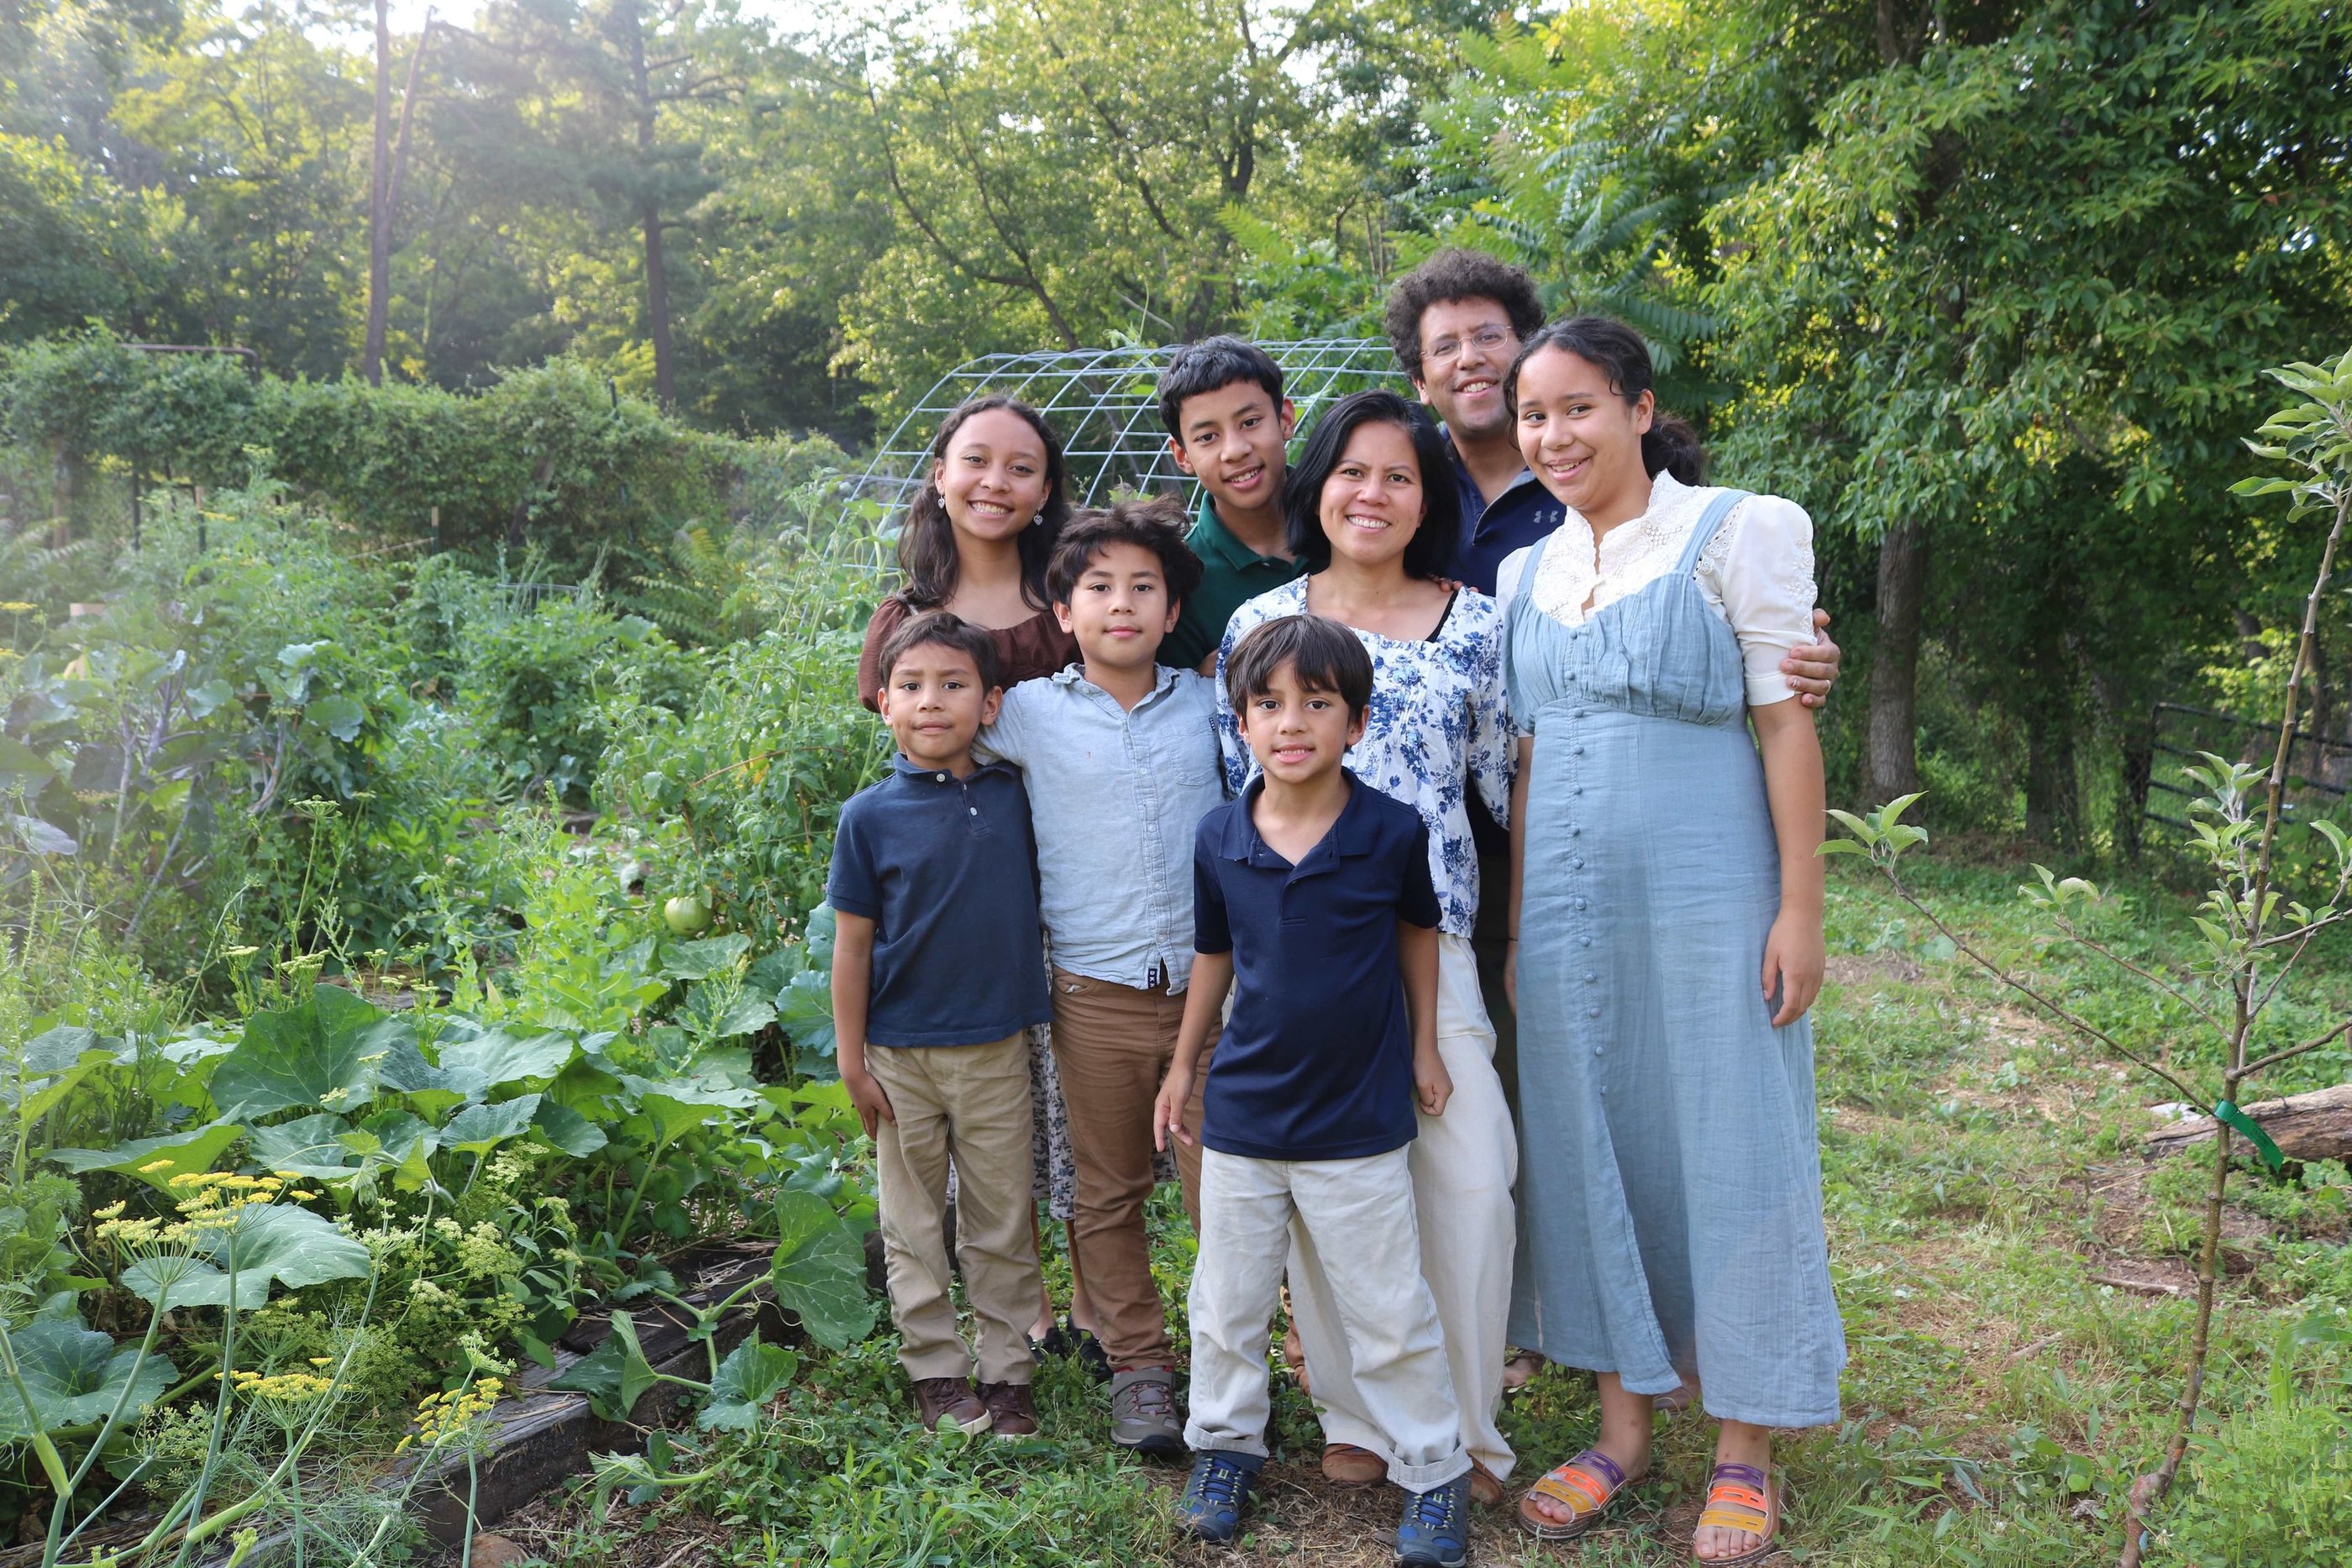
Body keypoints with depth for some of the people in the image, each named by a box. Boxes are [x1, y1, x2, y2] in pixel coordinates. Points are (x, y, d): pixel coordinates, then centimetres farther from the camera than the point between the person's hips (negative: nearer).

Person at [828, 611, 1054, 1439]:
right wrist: (852, 1060, -3)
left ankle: (1007, 1372, 24)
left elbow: (1036, 898, 12)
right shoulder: (869, 816, -7)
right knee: (914, 1226, 10)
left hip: (997, 1050, 1)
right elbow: (853, 944, -3)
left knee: (1001, 1223, 11)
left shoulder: (1013, 795, -2)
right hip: (901, 1053, -1)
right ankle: (936, 1370, 25)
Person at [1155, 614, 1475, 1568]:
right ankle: (1224, 1442, 38)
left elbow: (1417, 929, 6)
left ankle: (1434, 1471, 27)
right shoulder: (1219, 838, -6)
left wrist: (1424, 1049, 9)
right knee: (1227, 1303, 16)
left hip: (1359, 1123, -2)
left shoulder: (1393, 832, -12)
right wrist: (1182, 1067, 14)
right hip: (1242, 1114, 3)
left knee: (1389, 1316, 8)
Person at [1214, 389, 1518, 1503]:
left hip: (1429, 943, 0)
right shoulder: (1259, 623, 6)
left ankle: (1465, 1429, 17)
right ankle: (1355, 1417, 24)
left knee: (1470, 1179, -3)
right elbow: (1236, 788, 9)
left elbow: (1510, 779, 10)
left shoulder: (1475, 625, 5)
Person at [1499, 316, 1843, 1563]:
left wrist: (1800, 908, -10)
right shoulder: (1525, 573, 11)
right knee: (1591, 1151, 10)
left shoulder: (1737, 531, -3)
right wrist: (1516, 924, 11)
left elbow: (1786, 721, -6)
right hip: (1568, 911, 5)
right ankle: (1622, 1425, 26)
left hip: (1707, 900, -4)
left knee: (1727, 1153, 3)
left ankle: (1744, 1452, 20)